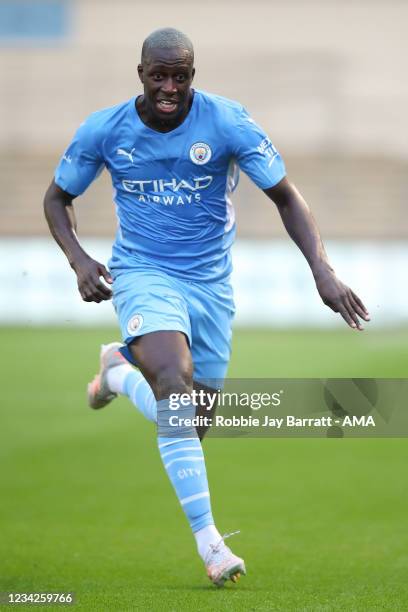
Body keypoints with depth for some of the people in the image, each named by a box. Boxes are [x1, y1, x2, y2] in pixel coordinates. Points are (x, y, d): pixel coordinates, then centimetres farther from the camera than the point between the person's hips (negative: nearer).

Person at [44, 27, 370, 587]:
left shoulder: (228, 123, -12)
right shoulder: (104, 130, -7)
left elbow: (286, 197, -6)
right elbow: (58, 197, 8)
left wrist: (323, 272, -19)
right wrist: (78, 259, -11)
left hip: (210, 283, 2)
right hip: (142, 275, -2)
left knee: (191, 421, 8)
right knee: (177, 390, -29)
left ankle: (121, 369, 41)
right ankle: (208, 542, -20)